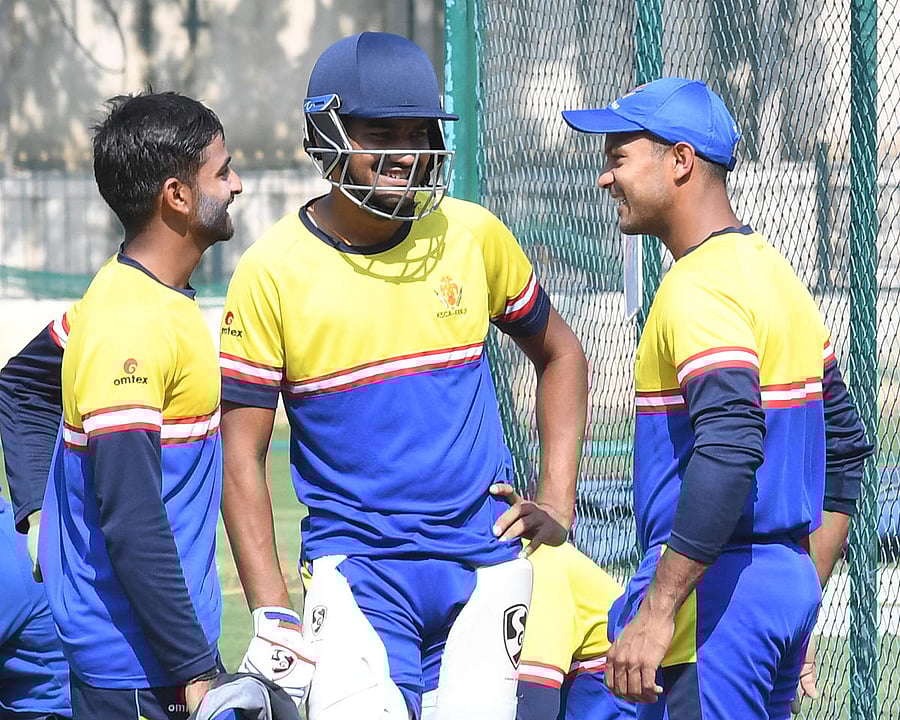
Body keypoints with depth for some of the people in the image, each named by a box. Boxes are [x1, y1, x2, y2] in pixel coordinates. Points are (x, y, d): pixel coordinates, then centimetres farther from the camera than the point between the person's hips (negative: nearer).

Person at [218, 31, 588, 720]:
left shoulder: (474, 236, 3)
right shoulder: (272, 271, -6)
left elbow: (559, 353, 20)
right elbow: (242, 454, -4)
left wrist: (558, 498, 9)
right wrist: (272, 615, -10)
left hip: (484, 564, 3)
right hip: (356, 566, -3)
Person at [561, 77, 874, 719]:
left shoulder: (701, 286, -14)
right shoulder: (778, 274, 17)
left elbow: (730, 450, -27)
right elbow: (845, 449, 22)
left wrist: (657, 611, -29)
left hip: (715, 593, -10)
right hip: (791, 589, 10)